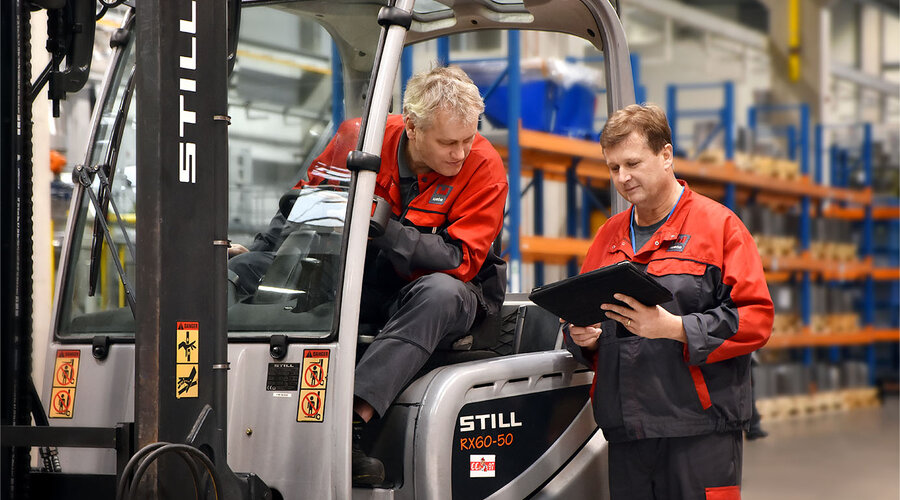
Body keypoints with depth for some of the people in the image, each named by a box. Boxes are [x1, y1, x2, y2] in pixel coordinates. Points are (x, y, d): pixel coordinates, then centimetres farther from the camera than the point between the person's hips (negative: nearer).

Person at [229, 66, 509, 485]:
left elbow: (459, 261, -19)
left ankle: (352, 420, -48)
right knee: (239, 272, -13)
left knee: (440, 293, -41)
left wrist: (385, 228, -32)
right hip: (365, 282, 3)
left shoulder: (483, 167, -12)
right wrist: (257, 254, -7)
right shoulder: (363, 138, -6)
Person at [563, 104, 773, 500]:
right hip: (625, 430, 5)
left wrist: (675, 328, -17)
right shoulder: (609, 236, 19)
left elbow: (756, 318, -7)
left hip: (700, 426, -5)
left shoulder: (718, 225, 2)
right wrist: (580, 336, 2)